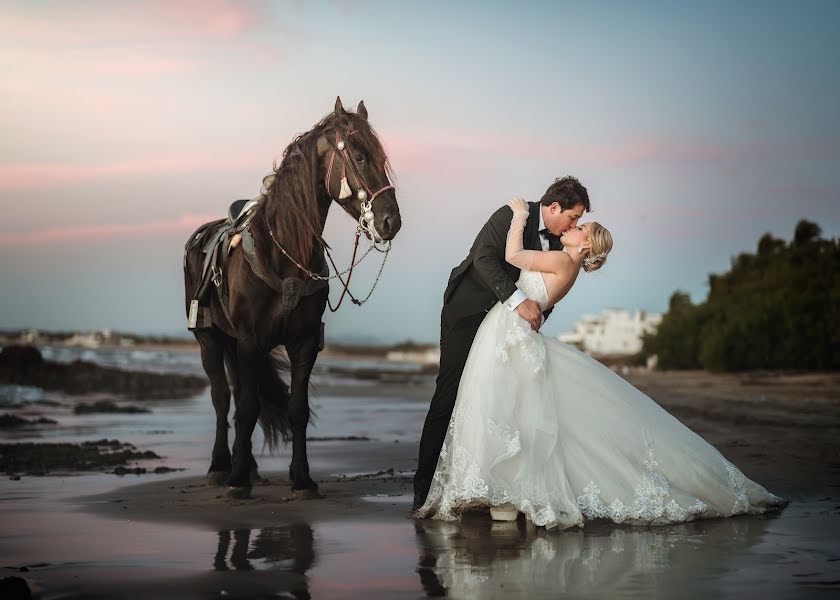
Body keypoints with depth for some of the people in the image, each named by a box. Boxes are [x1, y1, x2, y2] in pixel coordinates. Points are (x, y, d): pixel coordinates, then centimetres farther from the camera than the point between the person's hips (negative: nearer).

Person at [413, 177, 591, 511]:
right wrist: (519, 301, -34)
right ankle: (425, 488, -4)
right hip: (467, 313, -7)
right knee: (450, 395, -8)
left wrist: (538, 315, -9)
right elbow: (484, 259, -27)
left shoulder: (556, 240, 6)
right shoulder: (512, 215, -15)